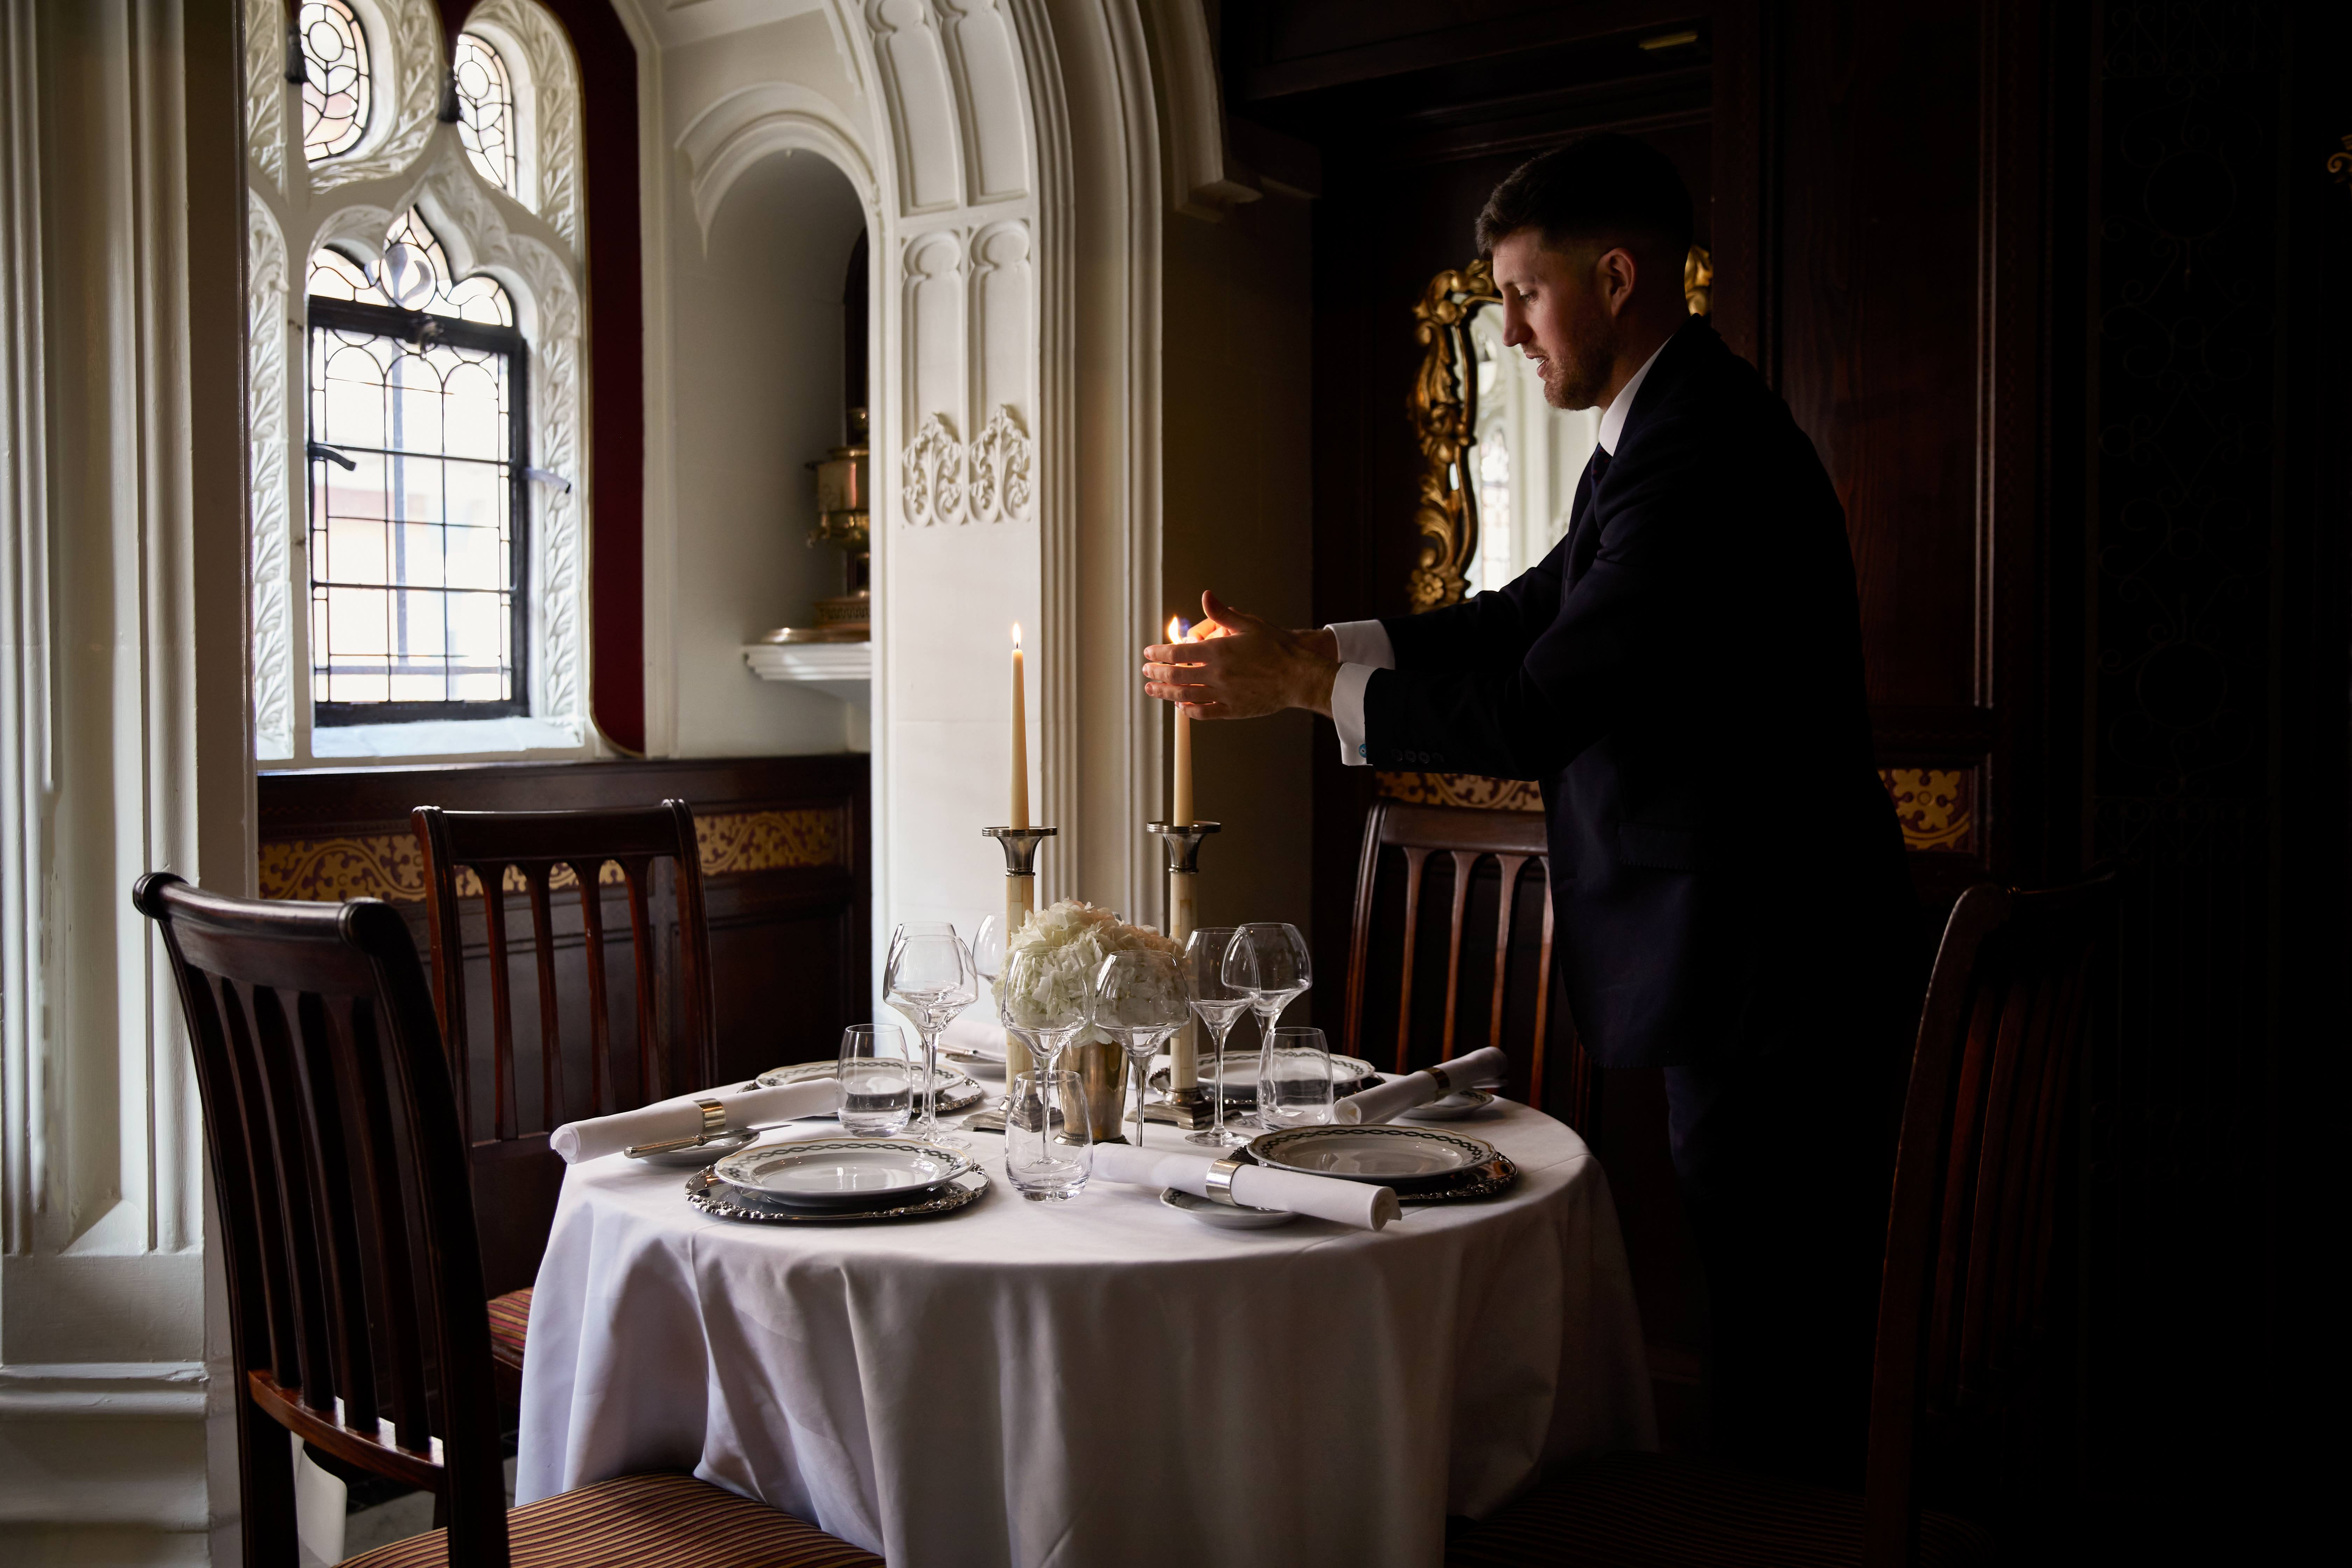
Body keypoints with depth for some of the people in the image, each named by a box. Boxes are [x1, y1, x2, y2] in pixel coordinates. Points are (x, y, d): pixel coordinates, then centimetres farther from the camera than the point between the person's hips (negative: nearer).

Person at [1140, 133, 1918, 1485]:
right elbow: (1531, 617, 15)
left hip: (1773, 973, -11)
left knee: (1782, 1337, 2)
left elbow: (1538, 708, -25)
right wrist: (1296, 647, 5)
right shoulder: (1671, 427, 13)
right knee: (1762, 1331, 20)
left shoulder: (1702, 449, -21)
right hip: (1740, 961, 11)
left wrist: (1299, 685, -15)